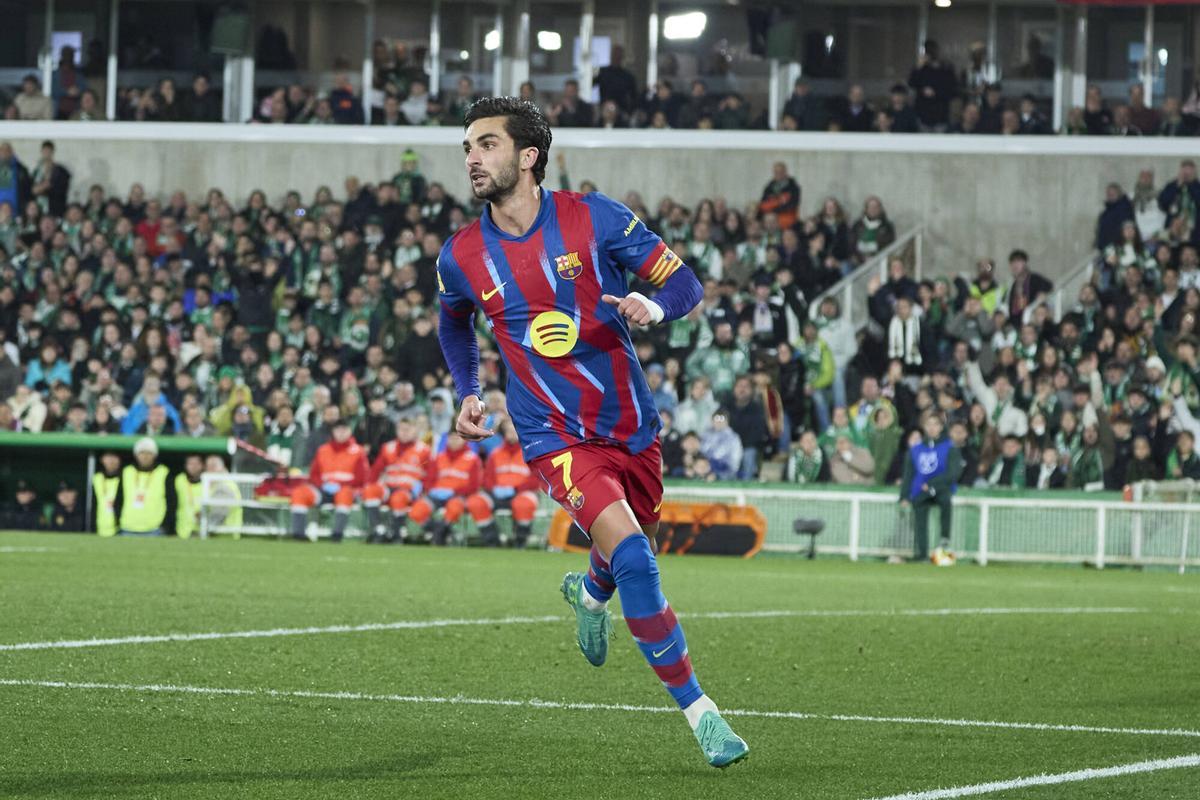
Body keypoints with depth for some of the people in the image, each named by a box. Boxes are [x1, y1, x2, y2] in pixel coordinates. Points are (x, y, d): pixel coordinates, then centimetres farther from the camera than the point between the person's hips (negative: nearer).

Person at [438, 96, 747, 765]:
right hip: (557, 436, -2)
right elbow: (455, 322, 21)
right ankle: (699, 712, -15)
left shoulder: (595, 219, -9)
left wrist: (654, 307, -27)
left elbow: (686, 284, -5)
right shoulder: (462, 257, -3)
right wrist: (469, 393, 8)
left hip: (633, 426, 2)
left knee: (626, 561, 19)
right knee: (633, 559, -23)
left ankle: (590, 593, 59)